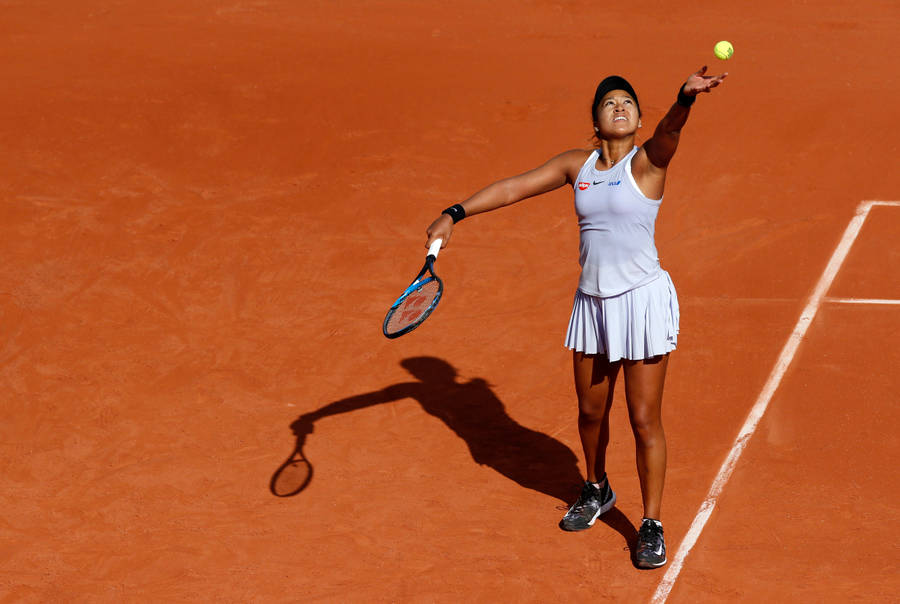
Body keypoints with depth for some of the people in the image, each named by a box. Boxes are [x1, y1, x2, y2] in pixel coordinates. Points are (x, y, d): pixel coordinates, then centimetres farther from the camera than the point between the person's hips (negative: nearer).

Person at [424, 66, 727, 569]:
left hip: (644, 301, -5)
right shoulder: (578, 165, 5)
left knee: (645, 419, -2)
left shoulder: (649, 162, -9)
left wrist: (687, 96, -52)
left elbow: (670, 131, -30)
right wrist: (455, 214, 6)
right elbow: (515, 188, 11)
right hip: (593, 301, 5)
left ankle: (652, 526, 11)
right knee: (591, 411, 17)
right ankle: (597, 490, 44)